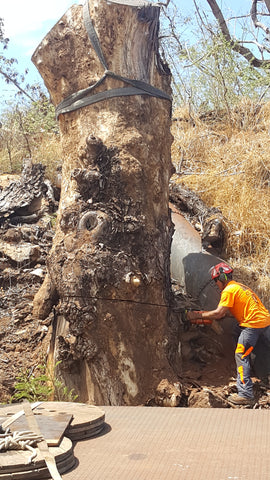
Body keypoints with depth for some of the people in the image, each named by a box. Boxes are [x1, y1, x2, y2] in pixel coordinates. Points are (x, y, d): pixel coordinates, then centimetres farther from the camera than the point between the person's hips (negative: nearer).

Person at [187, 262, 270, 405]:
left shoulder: (229, 290, -11)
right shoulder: (237, 286, 20)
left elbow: (219, 313, -17)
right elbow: (225, 312, 20)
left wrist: (198, 315, -9)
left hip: (253, 323, -10)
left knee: (241, 356, -9)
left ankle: (245, 394, -13)